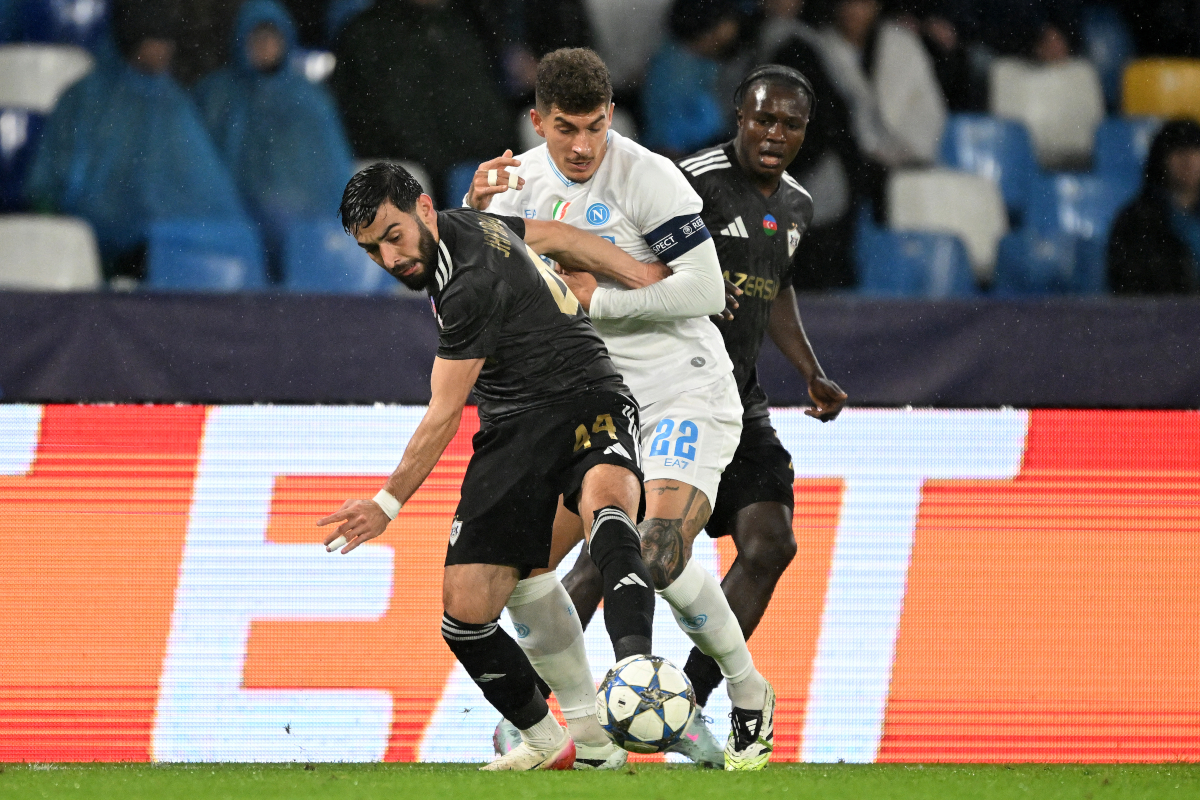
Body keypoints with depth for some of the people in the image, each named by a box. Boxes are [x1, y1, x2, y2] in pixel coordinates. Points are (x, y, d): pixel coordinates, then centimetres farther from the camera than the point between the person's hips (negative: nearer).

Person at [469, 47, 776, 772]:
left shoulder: (647, 179, -15)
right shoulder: (525, 181, 5)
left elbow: (706, 291, -19)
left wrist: (595, 298, -18)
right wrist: (475, 212, -14)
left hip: (686, 397, -7)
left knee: (658, 556, -27)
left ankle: (752, 698, -5)